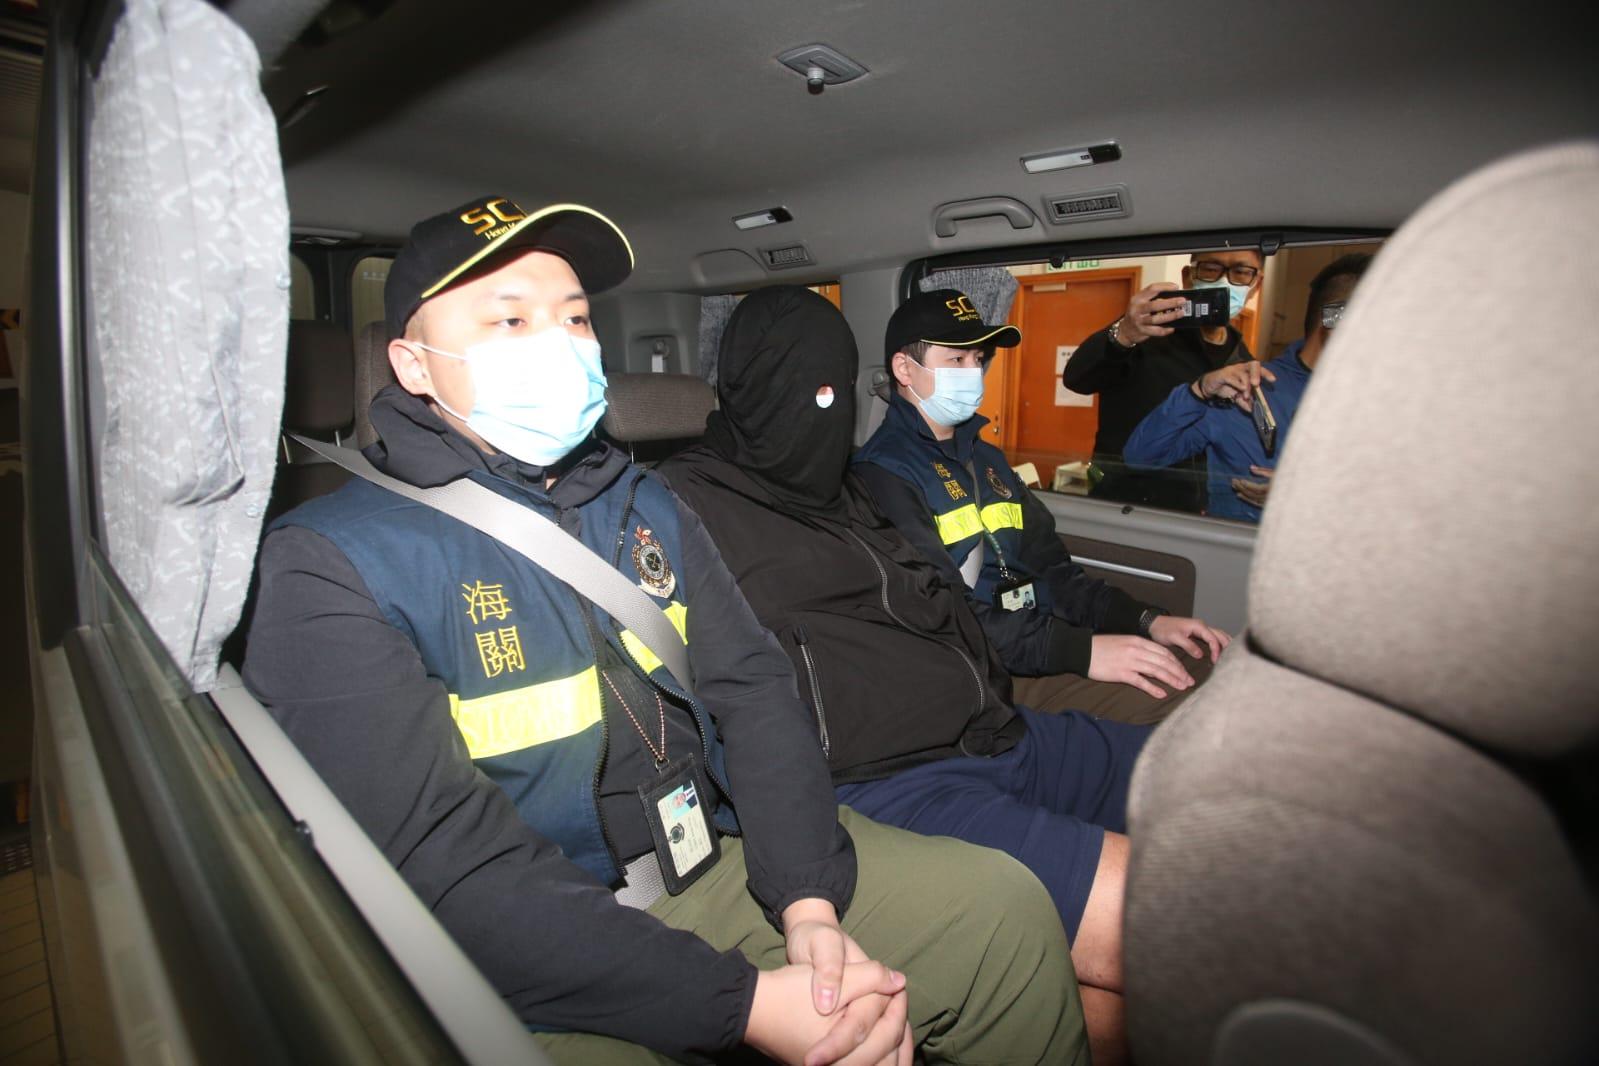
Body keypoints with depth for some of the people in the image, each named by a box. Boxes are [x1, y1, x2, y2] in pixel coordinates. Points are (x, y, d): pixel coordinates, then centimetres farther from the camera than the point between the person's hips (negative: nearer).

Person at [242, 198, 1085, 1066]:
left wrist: (811, 906, -13)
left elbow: (755, 693, 2)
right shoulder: (327, 565, -11)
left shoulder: (643, 508, 8)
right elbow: (445, 862, -19)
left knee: (1003, 908, -4)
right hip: (529, 973, -4)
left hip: (720, 864, 5)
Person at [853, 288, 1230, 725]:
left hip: (1043, 636, 9)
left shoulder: (986, 458, 20)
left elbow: (1051, 570, 18)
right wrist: (1079, 651, -24)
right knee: (1173, 701, -25)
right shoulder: (882, 475, -10)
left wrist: (1147, 620, 5)